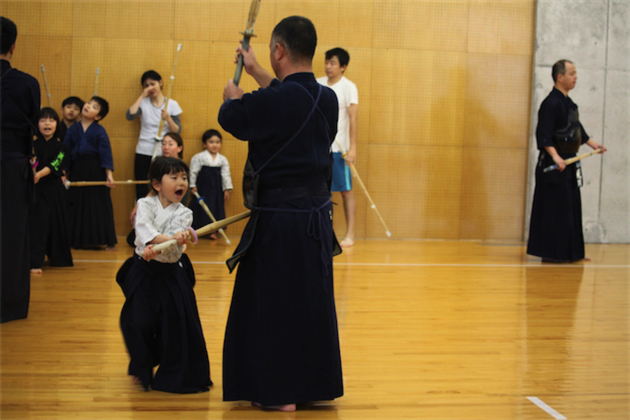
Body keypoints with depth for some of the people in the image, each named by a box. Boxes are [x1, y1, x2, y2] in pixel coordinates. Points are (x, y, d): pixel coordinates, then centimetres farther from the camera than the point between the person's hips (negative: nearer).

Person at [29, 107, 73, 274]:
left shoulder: (60, 146, 5)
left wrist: (40, 174, -26)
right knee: (37, 224, -9)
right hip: (37, 189, -2)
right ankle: (35, 263, -9)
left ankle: (56, 257, 30)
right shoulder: (33, 143, 1)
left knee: (57, 224, 10)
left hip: (55, 189, 2)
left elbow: (55, 165, -10)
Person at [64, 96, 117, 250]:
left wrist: (109, 174, -14)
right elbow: (66, 152, 9)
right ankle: (80, 240, 18)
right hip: (77, 171, 3)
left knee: (100, 207, 0)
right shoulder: (73, 129, 5)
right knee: (77, 207, 7)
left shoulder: (100, 131, -3)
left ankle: (109, 241, 7)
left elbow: (106, 155, -6)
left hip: (96, 172, -3)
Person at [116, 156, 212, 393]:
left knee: (178, 325, -2)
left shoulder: (183, 213, -4)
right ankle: (143, 370, 26)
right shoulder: (146, 204, -4)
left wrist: (156, 249, -40)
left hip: (171, 274, 0)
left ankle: (178, 374, 16)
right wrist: (169, 239, -41)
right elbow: (144, 227, -25)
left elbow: (175, 246, -19)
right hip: (144, 272, 0)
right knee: (138, 323, -1)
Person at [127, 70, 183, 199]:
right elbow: (130, 115, -15)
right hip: (143, 154, 1)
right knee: (142, 191, 0)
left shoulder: (172, 104, 4)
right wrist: (142, 96, -8)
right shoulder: (143, 103, 5)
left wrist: (168, 118, -17)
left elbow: (178, 131, 1)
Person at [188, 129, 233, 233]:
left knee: (216, 207, 4)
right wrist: (192, 186, -2)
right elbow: (193, 172, -1)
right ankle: (198, 229, 10)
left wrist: (227, 189, 5)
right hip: (202, 187, -2)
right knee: (201, 207, 1)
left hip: (216, 189, 3)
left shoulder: (223, 159, 4)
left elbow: (226, 174, 7)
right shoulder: (199, 157, -4)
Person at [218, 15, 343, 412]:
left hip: (279, 220, -7)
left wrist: (233, 95, 17)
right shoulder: (328, 99, 2)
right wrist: (257, 74, 32)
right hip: (317, 215, 7)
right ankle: (316, 383, 29)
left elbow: (231, 117, -5)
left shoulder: (274, 100, -20)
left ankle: (281, 392, 12)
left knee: (273, 302, 5)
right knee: (313, 300, 17)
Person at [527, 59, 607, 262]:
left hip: (569, 163, 10)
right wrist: (555, 156, -32)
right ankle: (551, 253, -2)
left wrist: (591, 143, 31)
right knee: (555, 210, -8)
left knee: (572, 207, 13)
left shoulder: (568, 102, 15)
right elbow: (544, 135, -22)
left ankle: (570, 252, 22)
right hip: (554, 164, -10)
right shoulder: (551, 103, -15)